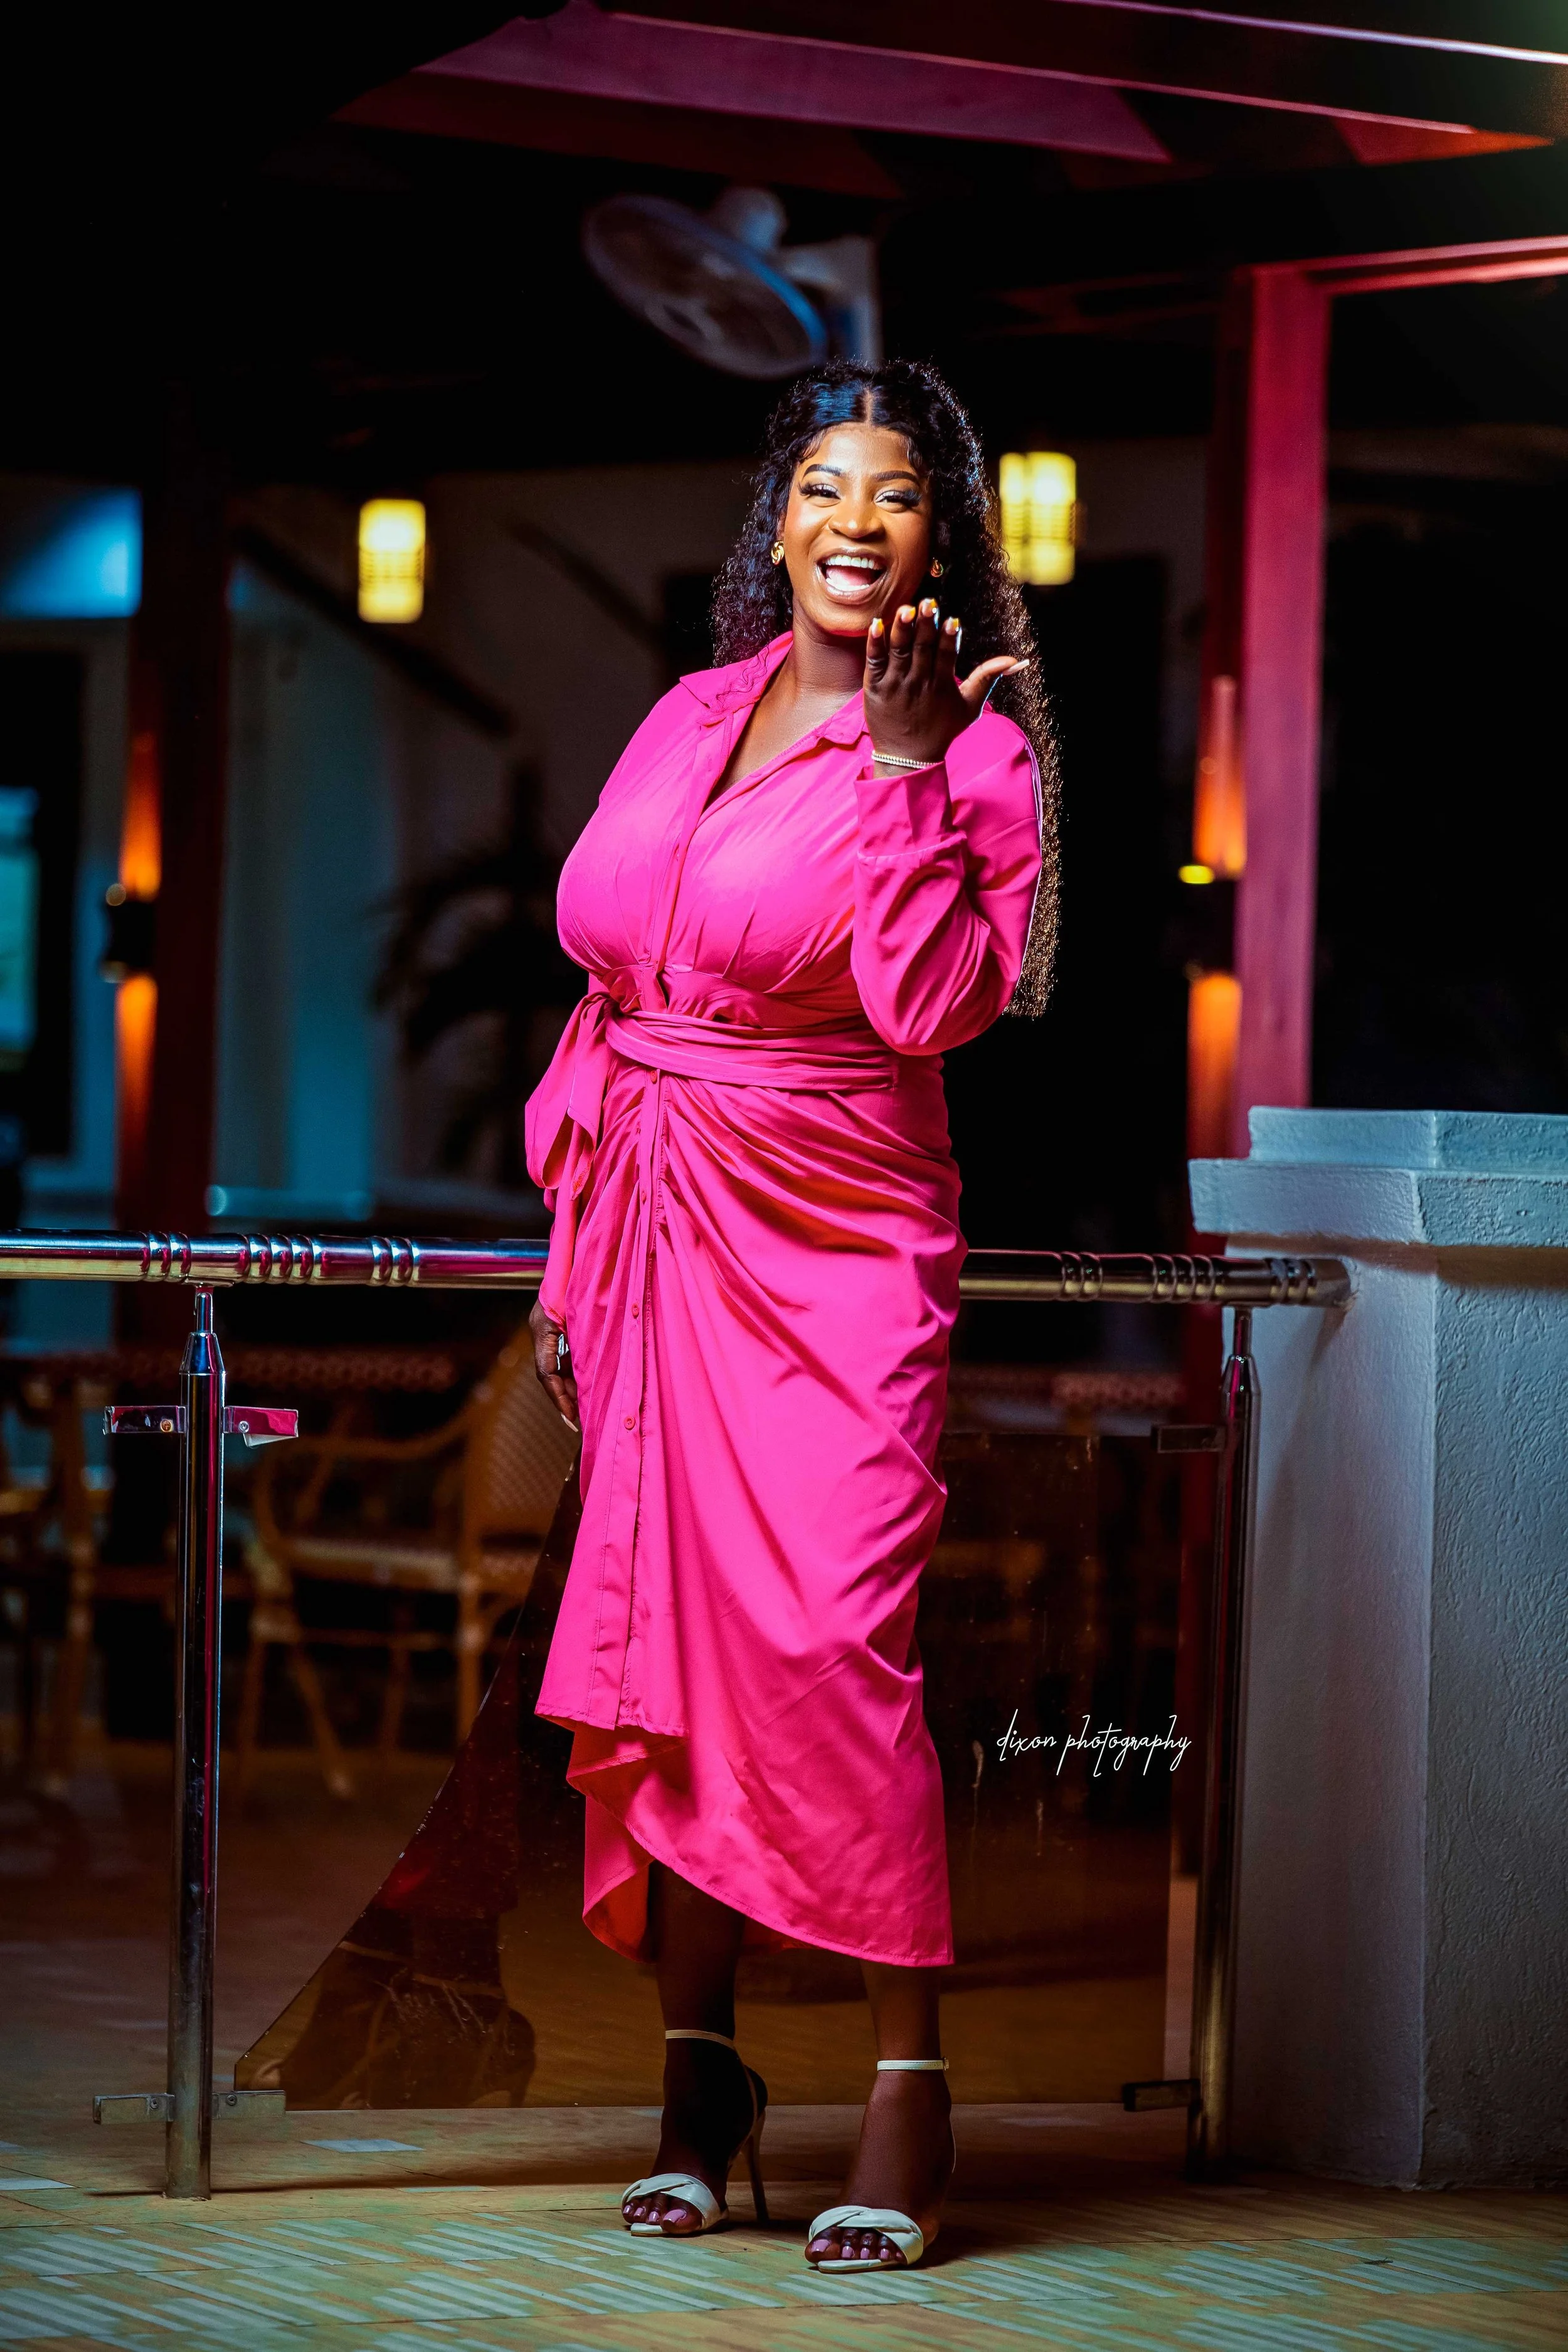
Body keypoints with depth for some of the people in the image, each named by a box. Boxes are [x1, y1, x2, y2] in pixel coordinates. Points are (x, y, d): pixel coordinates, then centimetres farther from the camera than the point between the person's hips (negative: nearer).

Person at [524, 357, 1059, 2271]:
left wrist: (903, 764, -16)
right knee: (657, 1632, 4)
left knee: (826, 1632, -15)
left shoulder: (968, 753, -2)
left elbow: (935, 1003, -17)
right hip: (654, 1233, 5)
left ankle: (907, 2092, -10)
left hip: (834, 1245, -5)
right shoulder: (691, 719, 13)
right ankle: (697, 2071, 13)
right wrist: (577, 1248, 14)